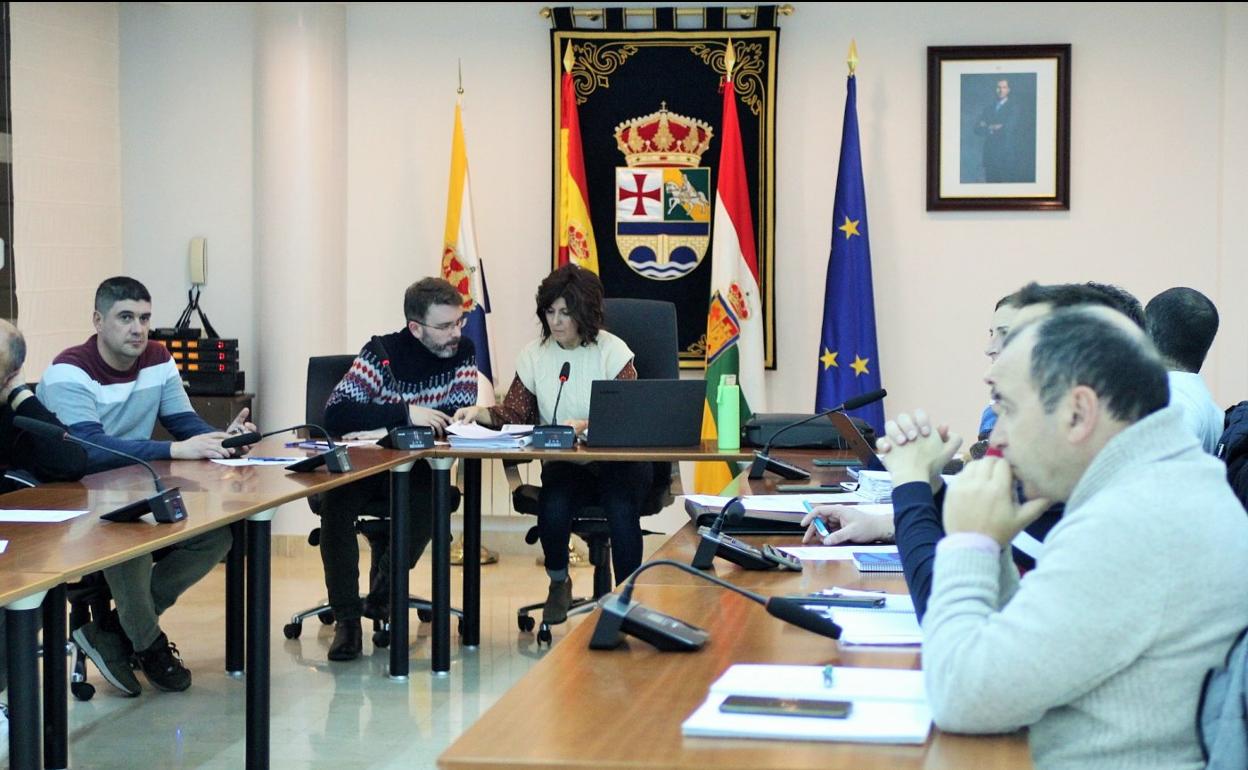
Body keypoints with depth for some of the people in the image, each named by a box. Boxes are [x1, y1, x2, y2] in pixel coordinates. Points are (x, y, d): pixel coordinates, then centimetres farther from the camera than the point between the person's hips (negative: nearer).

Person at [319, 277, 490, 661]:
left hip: (414, 470, 2)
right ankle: (347, 618, -22)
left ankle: (383, 590, -4)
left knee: (430, 501, -31)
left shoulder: (462, 351, -1)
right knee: (336, 502, -33)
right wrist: (406, 413, -32)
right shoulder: (382, 352, -13)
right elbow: (335, 414, -24)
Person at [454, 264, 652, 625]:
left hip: (618, 459, -2)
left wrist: (586, 426, -32)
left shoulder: (613, 351, -5)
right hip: (564, 463, 2)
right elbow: (514, 413, 5)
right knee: (553, 505, -31)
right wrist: (480, 413, -16)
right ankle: (558, 583, 0)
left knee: (621, 509, -34)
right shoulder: (534, 355, 6)